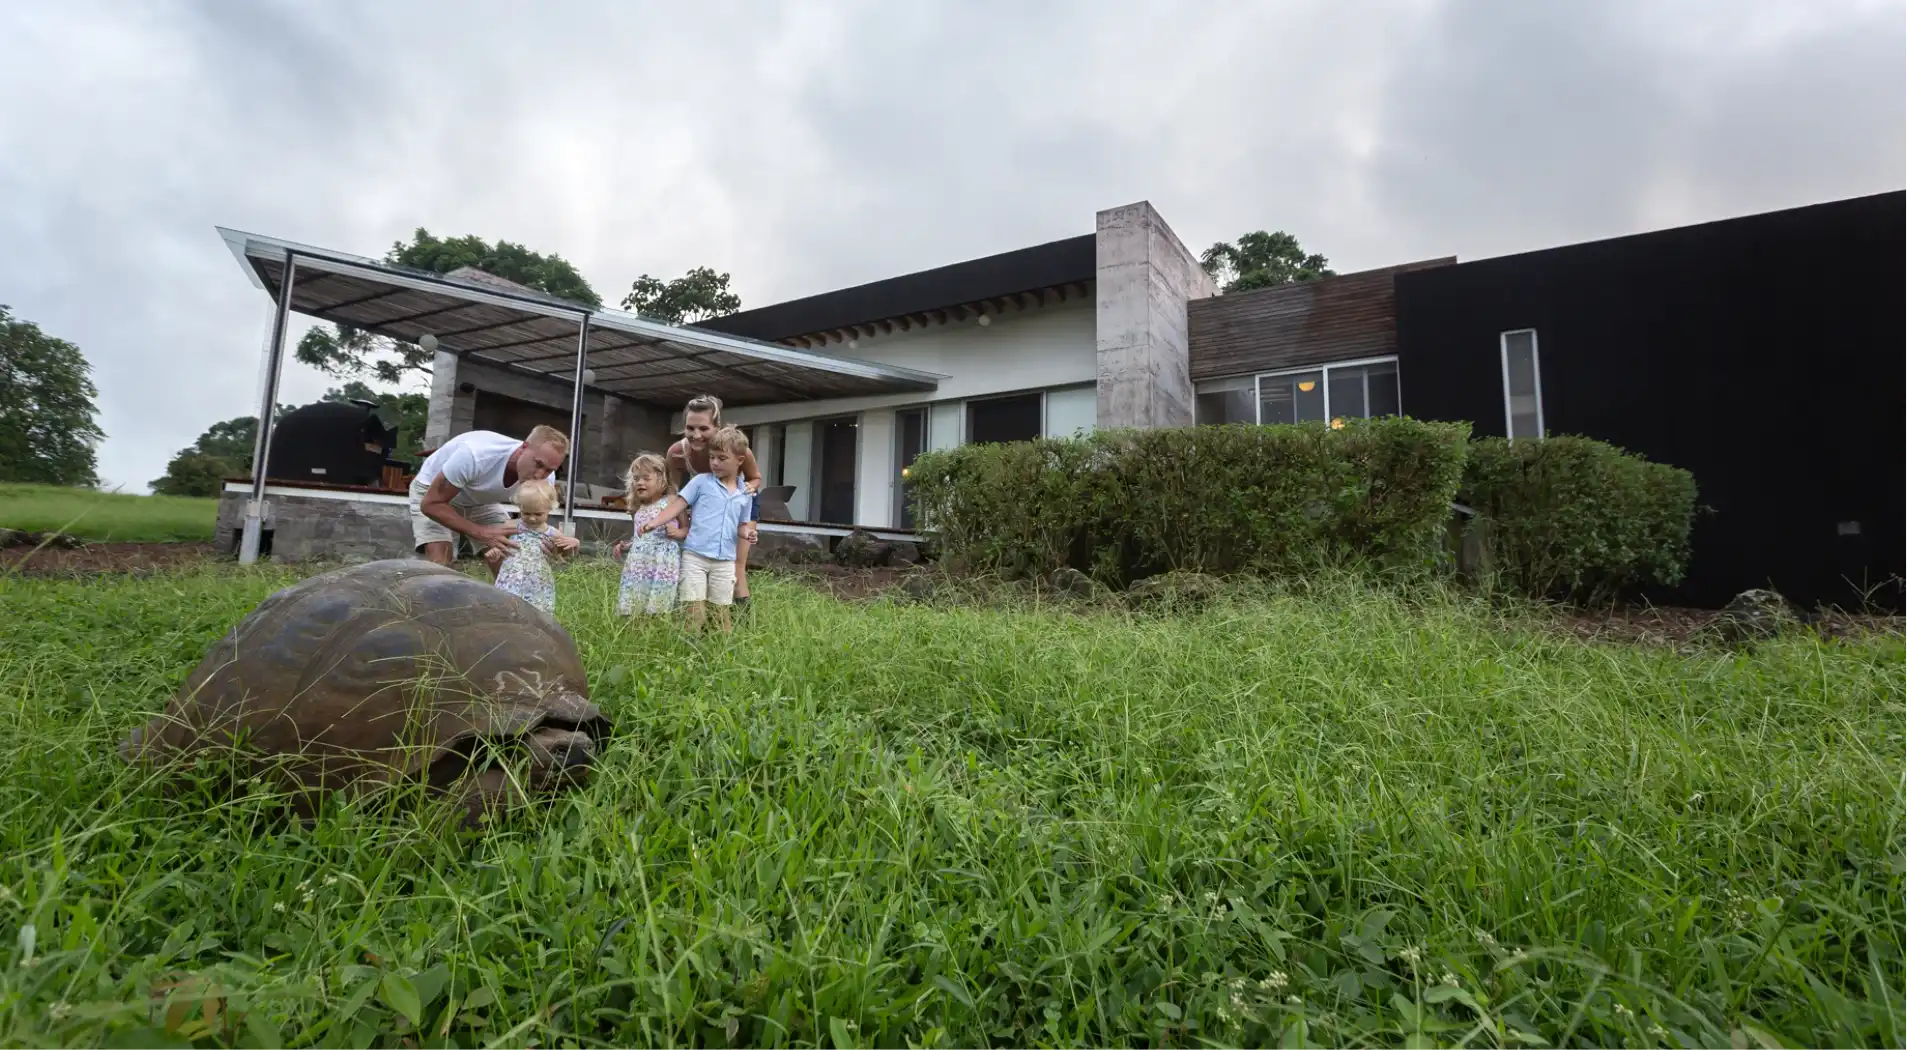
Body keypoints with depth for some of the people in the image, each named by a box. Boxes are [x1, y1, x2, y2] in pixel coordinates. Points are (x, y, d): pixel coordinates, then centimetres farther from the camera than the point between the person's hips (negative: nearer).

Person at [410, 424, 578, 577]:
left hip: (481, 500, 4)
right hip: (432, 493, -4)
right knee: (438, 565, -23)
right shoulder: (475, 455, -42)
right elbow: (430, 504, -32)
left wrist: (550, 543, -40)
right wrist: (481, 533, -44)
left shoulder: (544, 480, -26)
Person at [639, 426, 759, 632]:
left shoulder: (745, 493, 8)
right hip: (695, 556, -2)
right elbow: (678, 505, -3)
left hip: (725, 561, 2)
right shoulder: (701, 481, 0)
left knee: (720, 612, 9)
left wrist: (747, 532, -6)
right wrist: (654, 522, -15)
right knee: (695, 611, -2)